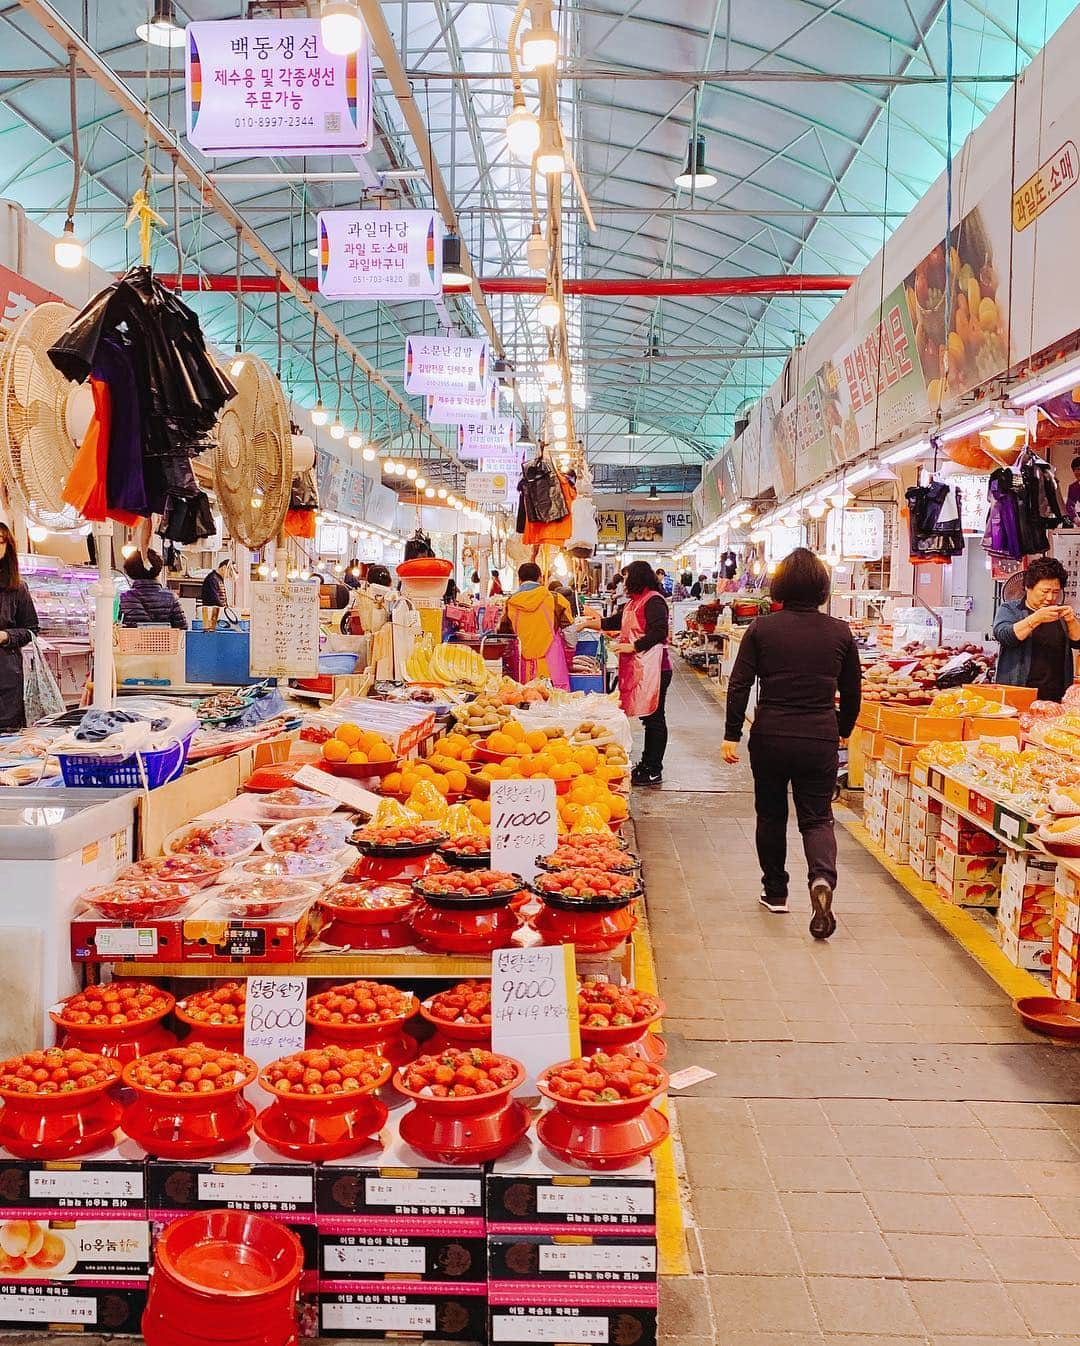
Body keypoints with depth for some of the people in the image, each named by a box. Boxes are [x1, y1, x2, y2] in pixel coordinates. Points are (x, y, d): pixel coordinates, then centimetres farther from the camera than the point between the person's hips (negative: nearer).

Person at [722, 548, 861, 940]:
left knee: (771, 814, 16)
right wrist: (842, 730, 24)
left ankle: (775, 892, 26)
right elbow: (853, 692, 9)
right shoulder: (840, 633, 2)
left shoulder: (762, 629, -3)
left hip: (770, 736, 0)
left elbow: (739, 684, -6)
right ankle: (822, 877, -19)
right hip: (820, 739, 1)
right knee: (817, 817, 8)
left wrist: (732, 735, -1)